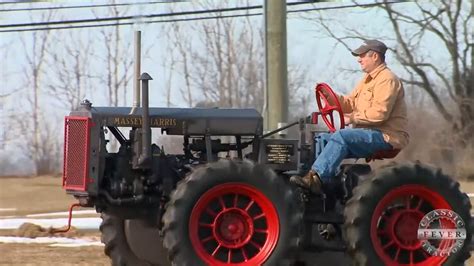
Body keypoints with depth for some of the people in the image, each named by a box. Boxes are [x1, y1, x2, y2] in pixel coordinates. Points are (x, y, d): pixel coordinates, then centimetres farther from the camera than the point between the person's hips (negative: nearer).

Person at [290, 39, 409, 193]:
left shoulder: (387, 80, -11)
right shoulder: (367, 80, 22)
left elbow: (380, 113, -23)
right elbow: (349, 104, 17)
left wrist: (353, 117, -17)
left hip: (386, 136, -10)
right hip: (369, 135, 10)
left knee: (341, 136, -30)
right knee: (323, 139, 1)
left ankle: (316, 178, -39)